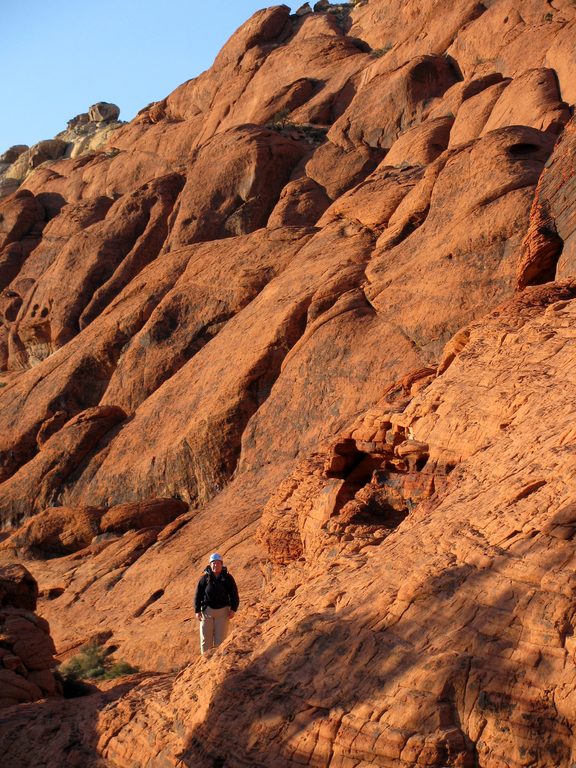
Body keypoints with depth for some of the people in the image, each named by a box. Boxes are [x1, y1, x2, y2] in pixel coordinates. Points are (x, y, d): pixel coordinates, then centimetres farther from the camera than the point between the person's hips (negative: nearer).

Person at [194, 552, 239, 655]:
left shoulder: (227, 578, 1)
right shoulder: (205, 578, 1)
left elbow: (234, 594, 4)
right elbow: (198, 594, 2)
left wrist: (233, 609, -5)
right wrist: (197, 610, -3)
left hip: (223, 611, 0)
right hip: (207, 610, 0)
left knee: (220, 638, -1)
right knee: (206, 638, 2)